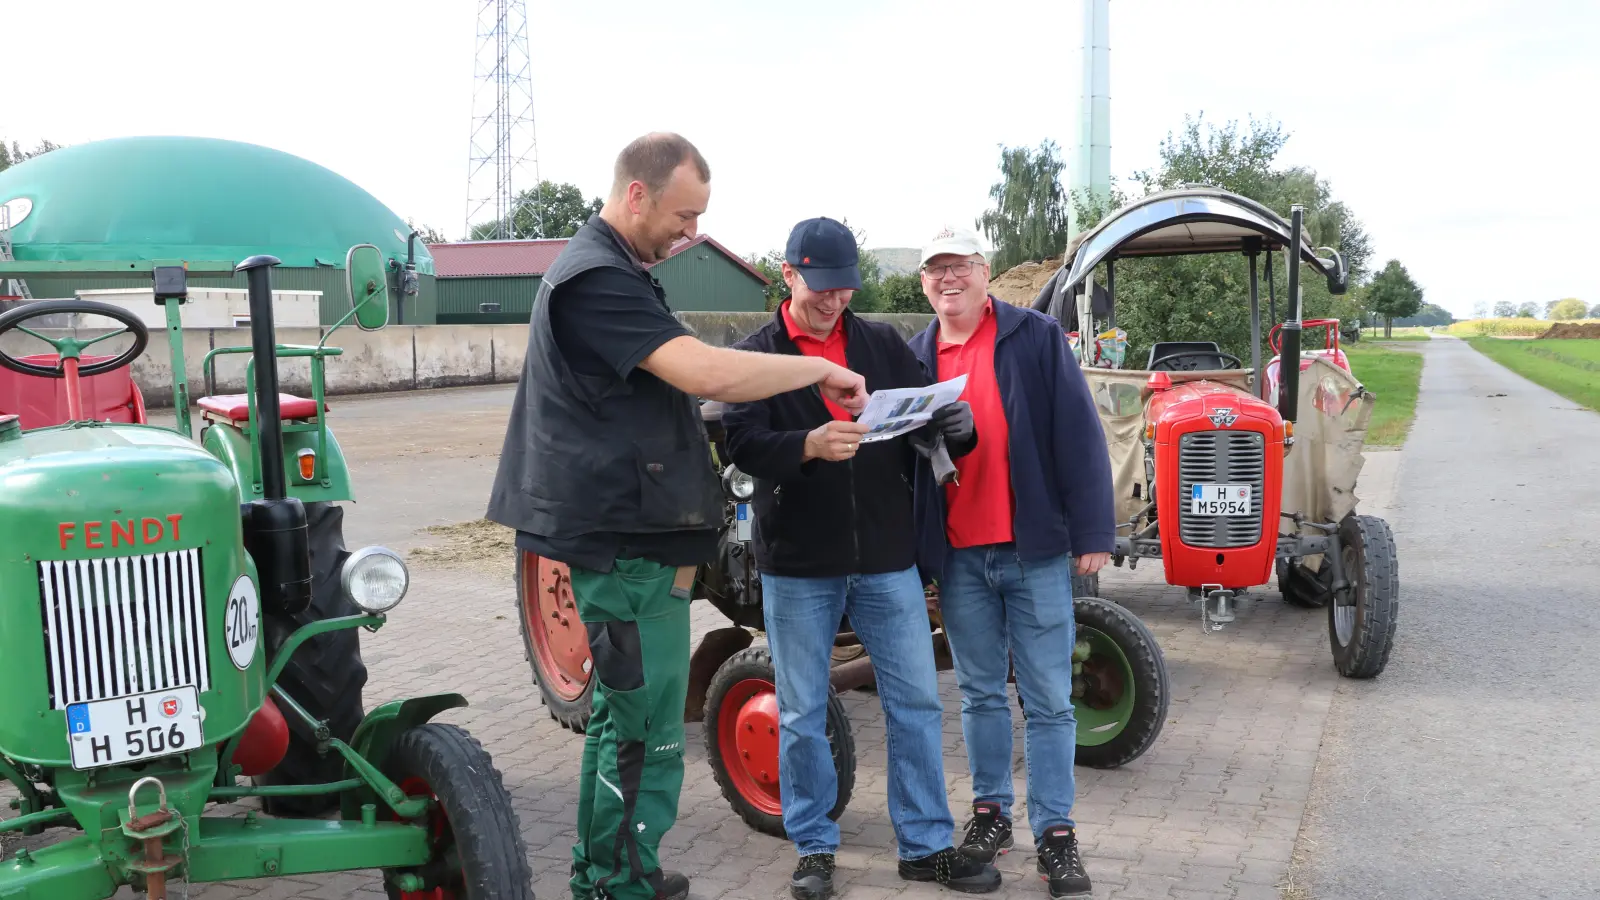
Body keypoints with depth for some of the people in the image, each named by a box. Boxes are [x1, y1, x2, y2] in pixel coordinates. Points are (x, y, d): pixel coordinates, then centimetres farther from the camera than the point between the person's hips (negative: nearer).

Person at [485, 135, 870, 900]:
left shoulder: (611, 272, 18)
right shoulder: (596, 279, -17)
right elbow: (704, 372, -28)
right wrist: (821, 369, -17)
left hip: (627, 532, 11)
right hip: (625, 540, -11)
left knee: (622, 708, 19)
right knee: (648, 731, -5)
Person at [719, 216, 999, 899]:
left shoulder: (884, 344, 7)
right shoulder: (755, 355, -2)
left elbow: (928, 421, 5)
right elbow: (742, 443, -14)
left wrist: (957, 424, -19)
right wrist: (809, 445, -33)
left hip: (887, 560, 2)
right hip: (797, 567, -2)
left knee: (916, 704, 8)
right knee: (802, 715, 9)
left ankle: (927, 845, 22)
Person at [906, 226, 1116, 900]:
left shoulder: (1035, 337, -2)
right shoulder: (915, 358, 9)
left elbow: (1078, 434, -5)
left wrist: (1092, 532, -10)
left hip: (1034, 549, -3)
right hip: (957, 556, 3)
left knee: (1048, 700, 3)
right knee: (980, 693, 15)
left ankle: (1054, 830, 13)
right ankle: (990, 808, 29)